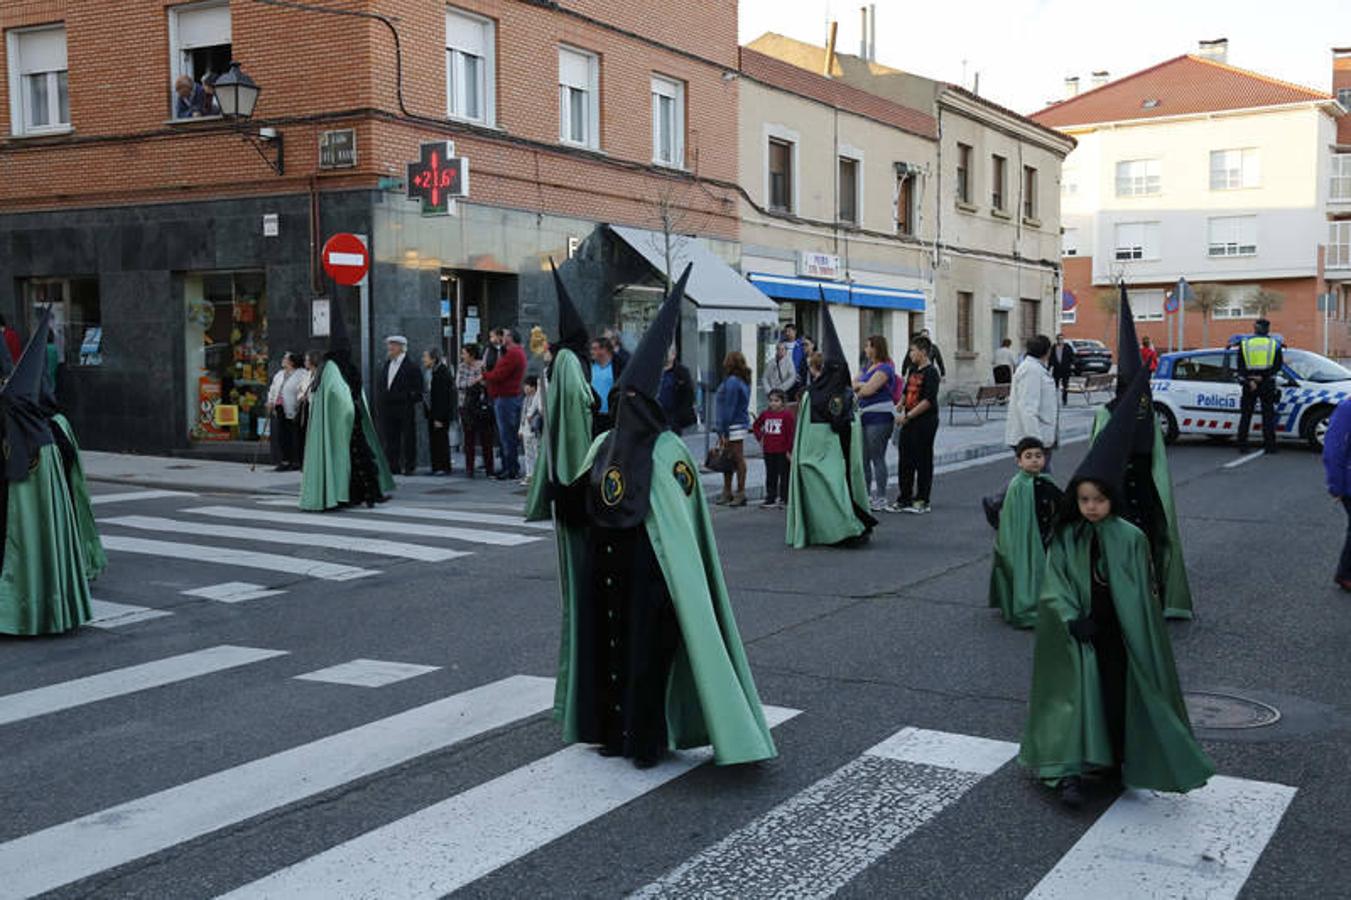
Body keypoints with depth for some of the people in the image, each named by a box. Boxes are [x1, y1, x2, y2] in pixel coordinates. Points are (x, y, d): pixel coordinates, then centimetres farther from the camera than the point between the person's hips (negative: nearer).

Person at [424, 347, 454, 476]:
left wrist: (439, 418, -20)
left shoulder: (442, 372, -16)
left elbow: (442, 397, -19)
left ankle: (444, 467, 2)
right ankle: (436, 467, 14)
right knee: (433, 441, 10)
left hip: (441, 414, -9)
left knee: (441, 440, -4)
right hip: (431, 412, 9)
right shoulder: (430, 372, 12)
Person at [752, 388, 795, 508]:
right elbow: (755, 425, 23)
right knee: (770, 476, 12)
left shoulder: (787, 414, -11)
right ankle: (770, 499, 18)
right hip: (768, 451, 6)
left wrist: (790, 450, -14)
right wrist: (760, 437, 11)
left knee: (784, 475, 3)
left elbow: (792, 433, -12)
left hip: (783, 451, -5)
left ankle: (784, 499, 9)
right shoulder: (765, 414, 5)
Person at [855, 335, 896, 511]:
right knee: (863, 458, 13)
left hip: (879, 417, -9)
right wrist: (862, 385, -4)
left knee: (877, 458, -5)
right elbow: (853, 385, 15)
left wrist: (859, 386, 2)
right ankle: (866, 495, 22)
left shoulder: (884, 369, -11)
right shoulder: (868, 367, 17)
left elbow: (868, 390, -18)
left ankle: (881, 498, 2)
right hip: (865, 416, 9)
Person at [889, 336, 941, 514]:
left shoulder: (931, 372, -12)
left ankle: (922, 501, 9)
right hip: (909, 422, 8)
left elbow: (929, 400, -19)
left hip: (925, 422, -8)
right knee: (906, 461, 9)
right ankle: (904, 498, 16)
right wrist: (899, 410, 7)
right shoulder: (913, 370, 13)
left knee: (923, 461, 1)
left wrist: (908, 416, -19)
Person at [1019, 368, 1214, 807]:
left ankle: (1115, 760, 28)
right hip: (1078, 635, -1)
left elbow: (1141, 595, -3)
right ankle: (1070, 771, -12)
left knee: (1119, 692, 9)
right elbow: (1053, 589, -8)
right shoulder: (1066, 539, -4)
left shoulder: (1130, 539, -6)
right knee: (1078, 690, -9)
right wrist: (1073, 621, -20)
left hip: (1117, 634, 1)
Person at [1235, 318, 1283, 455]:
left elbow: (1240, 367, -5)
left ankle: (1242, 446, 5)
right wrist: (1264, 376, -7)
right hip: (1267, 383, -1)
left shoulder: (1244, 343, 2)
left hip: (1248, 383, 1)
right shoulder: (1274, 343, 2)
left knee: (1245, 415, 7)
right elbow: (1278, 366, -3)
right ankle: (1269, 446, 2)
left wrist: (1249, 381, -10)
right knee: (1268, 415, 5)